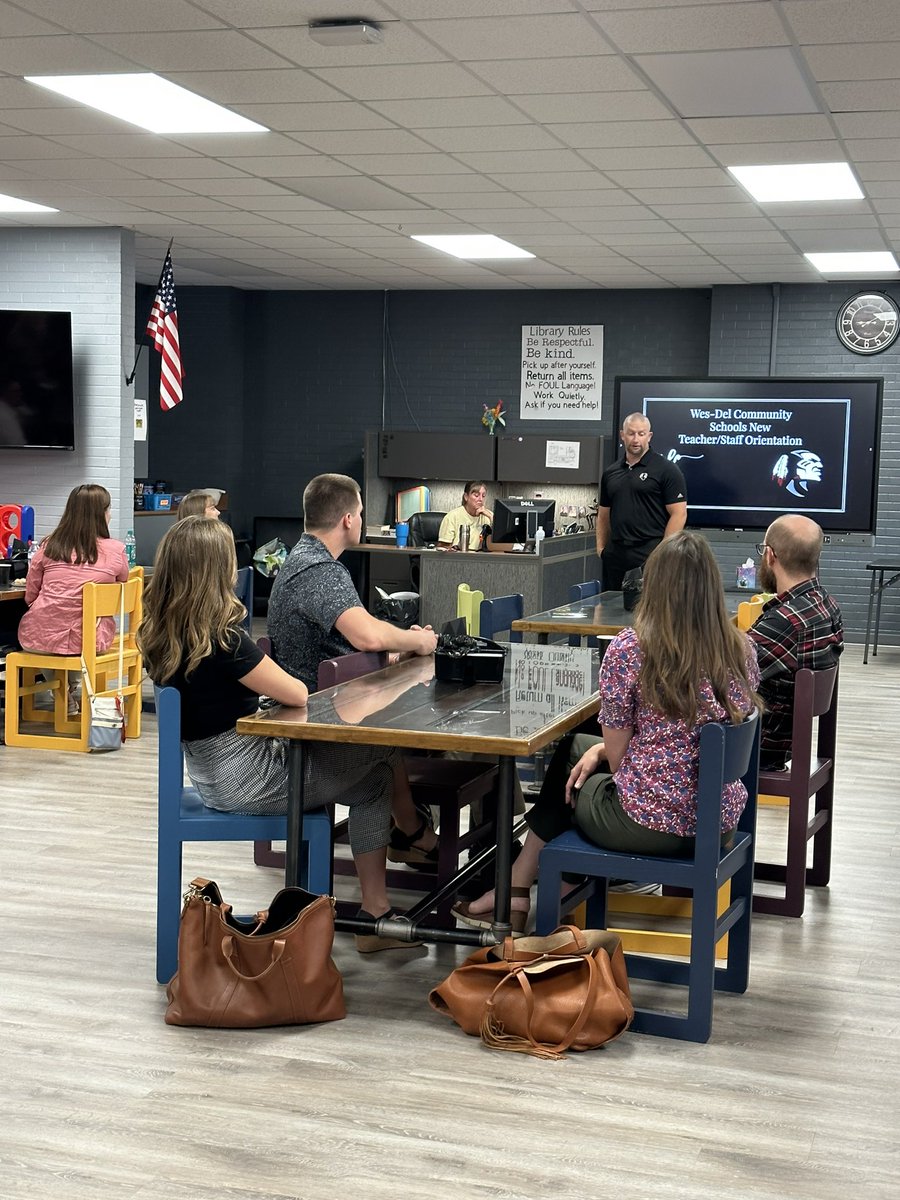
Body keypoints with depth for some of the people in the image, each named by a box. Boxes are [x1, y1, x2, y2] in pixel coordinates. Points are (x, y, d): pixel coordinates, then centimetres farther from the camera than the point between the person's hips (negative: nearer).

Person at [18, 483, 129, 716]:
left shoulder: (48, 546, -2)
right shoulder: (116, 551, -6)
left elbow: (30, 597, 8)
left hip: (39, 639, 1)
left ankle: (67, 701, 40)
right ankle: (71, 693, 39)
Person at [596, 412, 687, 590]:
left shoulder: (666, 470, -2)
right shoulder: (610, 473, 15)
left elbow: (678, 514, -7)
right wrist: (601, 547, 10)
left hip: (649, 554, -5)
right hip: (615, 554, 6)